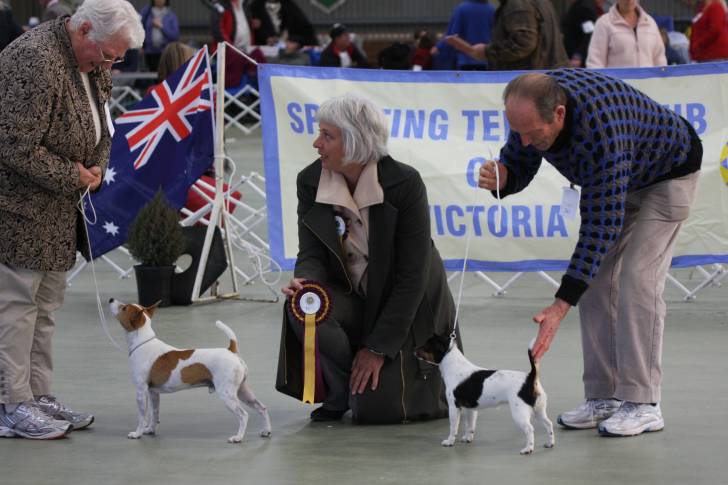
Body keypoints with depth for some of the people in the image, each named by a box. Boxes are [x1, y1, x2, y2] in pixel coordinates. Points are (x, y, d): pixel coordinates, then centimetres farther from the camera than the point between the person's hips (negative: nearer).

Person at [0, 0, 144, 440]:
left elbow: (101, 127, 21)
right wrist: (70, 176, -17)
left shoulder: (95, 64, 6)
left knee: (46, 304, 13)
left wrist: (96, 167, 2)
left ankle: (39, 396, 20)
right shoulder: (35, 61, -24)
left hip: (57, 206, 10)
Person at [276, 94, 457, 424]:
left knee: (376, 408, -17)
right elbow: (312, 253, -7)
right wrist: (304, 281, -34)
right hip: (355, 301, 4)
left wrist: (378, 348, -20)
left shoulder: (404, 183, -23)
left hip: (408, 307, -4)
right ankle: (341, 393, -4)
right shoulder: (310, 181, -10)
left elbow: (412, 275, -20)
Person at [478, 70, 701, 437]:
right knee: (594, 279, -2)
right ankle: (603, 397, 2)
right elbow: (518, 166, -4)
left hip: (668, 173, -7)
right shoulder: (532, 109, -22)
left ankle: (642, 403, -15)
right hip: (615, 179, 8)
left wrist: (561, 305, -42)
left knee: (636, 281, -18)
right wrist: (500, 178, -31)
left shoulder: (601, 132, -44)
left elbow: (602, 225, -40)